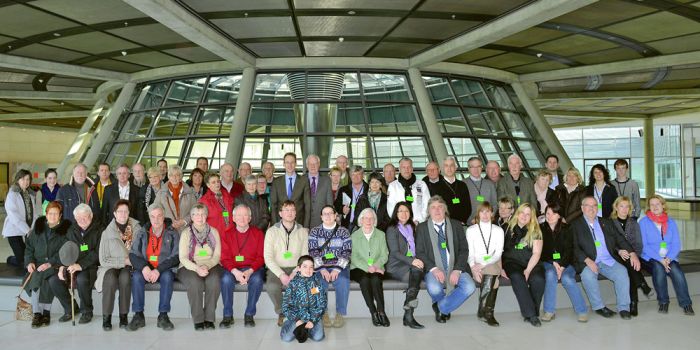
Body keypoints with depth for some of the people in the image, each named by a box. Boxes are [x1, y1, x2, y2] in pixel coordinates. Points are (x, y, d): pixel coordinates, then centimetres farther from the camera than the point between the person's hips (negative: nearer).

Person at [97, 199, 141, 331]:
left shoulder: (136, 229, 2)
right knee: (111, 279, -32)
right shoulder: (107, 233, 0)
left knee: (124, 277, -32)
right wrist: (124, 261, -11)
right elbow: (103, 260, -3)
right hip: (111, 266, 0)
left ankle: (124, 316, -20)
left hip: (129, 267, 0)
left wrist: (133, 261, -18)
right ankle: (106, 317, -20)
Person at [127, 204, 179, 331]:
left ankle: (163, 316, -25)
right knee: (136, 276, -28)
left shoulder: (172, 233, -1)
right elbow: (133, 254, 1)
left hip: (165, 270, -2)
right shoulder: (142, 233, 7)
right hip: (145, 269, 2)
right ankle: (138, 316, -21)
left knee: (167, 276, -33)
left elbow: (176, 256, -9)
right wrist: (144, 267, -19)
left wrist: (159, 270, -22)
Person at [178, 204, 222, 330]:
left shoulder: (214, 232, 8)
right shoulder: (186, 233, 4)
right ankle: (198, 319, -20)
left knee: (214, 281, -32)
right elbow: (183, 258, -3)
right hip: (190, 267, -1)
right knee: (195, 282, -34)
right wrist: (197, 268, -19)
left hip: (211, 266, 1)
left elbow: (217, 255, 3)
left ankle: (209, 318, -20)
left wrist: (207, 266, -16)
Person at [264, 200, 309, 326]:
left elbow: (305, 256, 1)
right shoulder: (272, 231, 2)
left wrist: (295, 273, -16)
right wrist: (281, 275, -17)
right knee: (272, 287, -31)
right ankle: (281, 313, -1)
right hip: (277, 269, -1)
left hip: (296, 268, 1)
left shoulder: (303, 231, 5)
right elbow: (268, 257, -4)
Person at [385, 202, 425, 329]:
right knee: (416, 270, -36)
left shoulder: (411, 228, 25)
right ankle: (408, 315, -38)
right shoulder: (392, 229, 3)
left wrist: (417, 260, 2)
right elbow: (394, 252, -9)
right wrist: (411, 261, -23)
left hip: (411, 264, 6)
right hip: (396, 266, -5)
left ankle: (408, 315, -36)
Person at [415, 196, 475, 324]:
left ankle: (441, 307, -2)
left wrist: (457, 270, -11)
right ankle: (444, 309, 7)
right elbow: (419, 252, 0)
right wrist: (433, 269, -16)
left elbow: (464, 249, 4)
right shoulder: (422, 228, 6)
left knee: (470, 287, -25)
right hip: (434, 269, -2)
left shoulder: (456, 225, 10)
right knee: (434, 289, -32)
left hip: (455, 268, 2)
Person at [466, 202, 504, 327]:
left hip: (493, 264, 1)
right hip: (476, 265, -1)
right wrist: (473, 268, -20)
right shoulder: (471, 230, 10)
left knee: (489, 277, -31)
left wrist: (483, 264, -16)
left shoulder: (498, 230, 12)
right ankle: (488, 313, -22)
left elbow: (498, 253, 1)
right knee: (491, 279, -30)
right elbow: (469, 252, 0)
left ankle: (482, 311, -20)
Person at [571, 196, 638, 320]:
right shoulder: (576, 225, 4)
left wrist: (632, 253, -3)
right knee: (588, 275, -33)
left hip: (609, 261, 4)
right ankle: (598, 306, -13)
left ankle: (623, 308, -11)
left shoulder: (606, 222, 19)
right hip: (588, 262, -3)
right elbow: (574, 247, -6)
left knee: (622, 272, -23)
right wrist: (587, 260, -20)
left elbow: (619, 239, 13)